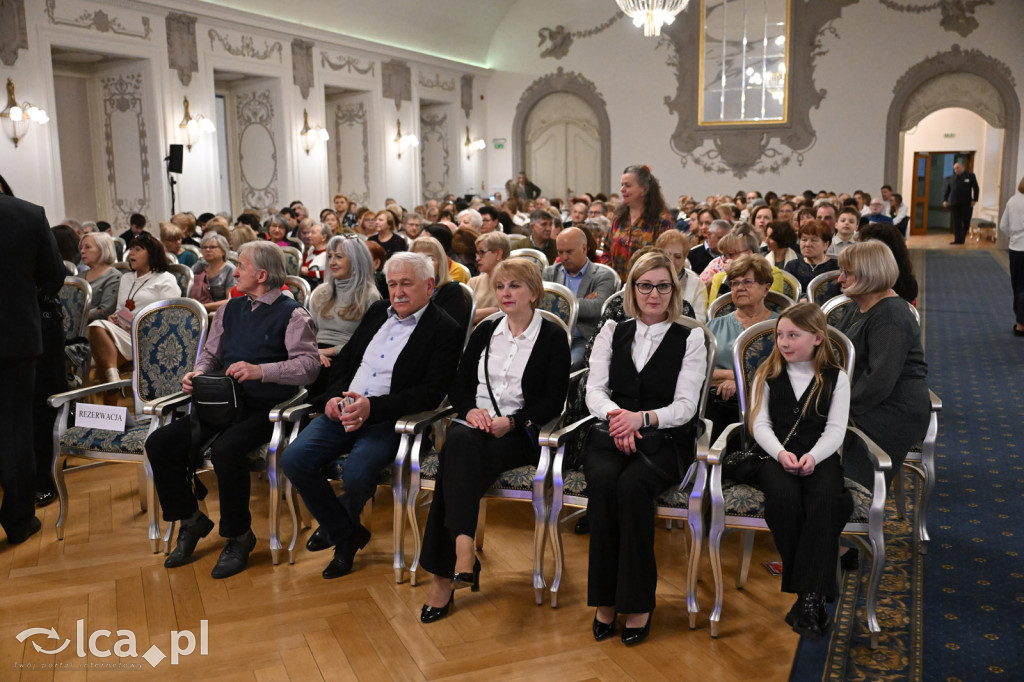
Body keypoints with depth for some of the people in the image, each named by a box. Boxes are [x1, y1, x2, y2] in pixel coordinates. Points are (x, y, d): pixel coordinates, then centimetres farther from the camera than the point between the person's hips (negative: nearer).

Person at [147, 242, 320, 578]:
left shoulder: (292, 314, -4)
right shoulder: (231, 309, 19)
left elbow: (308, 365, -16)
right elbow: (211, 353, 23)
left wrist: (260, 371, -28)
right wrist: (198, 373, 1)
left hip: (265, 408, -7)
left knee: (226, 449, -34)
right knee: (159, 443, -9)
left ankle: (238, 536, -11)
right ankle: (191, 521, 10)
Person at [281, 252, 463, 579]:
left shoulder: (445, 331, -4)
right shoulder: (377, 311, 17)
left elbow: (431, 393, -13)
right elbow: (345, 359, 21)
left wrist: (372, 406, -22)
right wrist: (334, 396, 0)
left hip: (389, 420, -6)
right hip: (343, 410, 6)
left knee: (356, 473, -30)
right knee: (294, 459, -16)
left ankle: (337, 523, 9)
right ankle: (347, 535, 4)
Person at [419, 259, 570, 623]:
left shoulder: (552, 337, 5)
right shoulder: (485, 332, 20)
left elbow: (553, 402, -2)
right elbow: (458, 386, 17)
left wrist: (511, 422, -15)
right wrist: (471, 410, -6)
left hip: (519, 433, -4)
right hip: (474, 425, 4)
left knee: (456, 460, -33)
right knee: (459, 441, -34)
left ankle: (444, 577, -36)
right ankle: (462, 551, -42)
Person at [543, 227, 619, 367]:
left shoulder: (604, 276, 6)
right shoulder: (550, 273, 18)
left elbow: (597, 307, -11)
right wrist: (582, 303, -5)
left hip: (584, 340, -2)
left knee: (571, 362, -32)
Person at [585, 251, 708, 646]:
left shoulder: (691, 339, 7)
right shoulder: (612, 332, 15)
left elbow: (685, 406, -3)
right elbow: (594, 391, 5)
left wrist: (643, 418, -22)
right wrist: (616, 414, -18)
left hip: (665, 440, -2)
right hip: (611, 434, 2)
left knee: (632, 484, -33)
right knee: (602, 480, -31)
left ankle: (638, 602, -19)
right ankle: (605, 598, -18)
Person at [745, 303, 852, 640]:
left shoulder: (836, 377, 10)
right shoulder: (767, 374, 12)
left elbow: (835, 430, 1)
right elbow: (760, 423, 3)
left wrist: (813, 456, -19)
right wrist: (781, 453, -16)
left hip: (819, 457, 0)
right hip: (773, 456, 0)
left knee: (824, 499, -33)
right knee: (785, 497, -33)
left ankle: (809, 596, -31)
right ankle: (814, 593, -22)